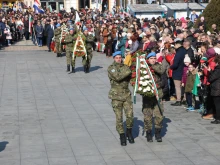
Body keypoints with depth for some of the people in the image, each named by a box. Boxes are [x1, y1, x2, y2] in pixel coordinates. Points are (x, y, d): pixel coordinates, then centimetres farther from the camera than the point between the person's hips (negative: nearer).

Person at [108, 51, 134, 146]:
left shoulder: (125, 67, 7)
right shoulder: (110, 68, -4)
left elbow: (129, 78, 0)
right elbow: (117, 77, -20)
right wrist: (128, 71, -23)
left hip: (126, 94, 3)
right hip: (116, 96, -2)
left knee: (130, 115, -4)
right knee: (119, 118, -1)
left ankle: (129, 133, 19)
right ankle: (122, 136, 12)